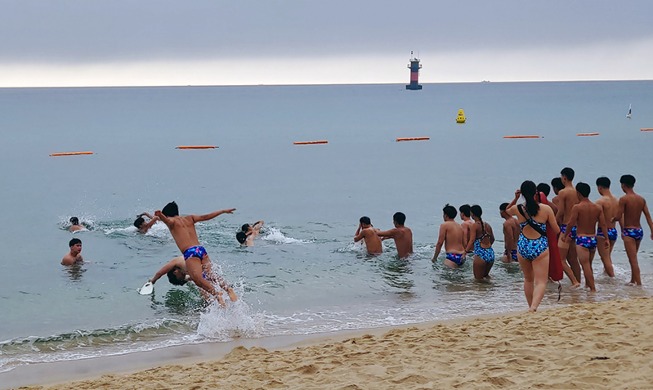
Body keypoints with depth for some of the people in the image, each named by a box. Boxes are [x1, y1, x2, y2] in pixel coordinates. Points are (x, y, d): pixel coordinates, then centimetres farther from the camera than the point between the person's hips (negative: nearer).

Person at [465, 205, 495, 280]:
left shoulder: (475, 226, -9)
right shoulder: (487, 225, 11)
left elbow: (472, 240, -20)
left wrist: (466, 251, -20)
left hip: (481, 254, -7)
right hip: (491, 253, 7)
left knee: (478, 278, 5)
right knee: (486, 275, 26)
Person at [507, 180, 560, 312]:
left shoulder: (517, 209, -1)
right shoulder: (546, 209, -6)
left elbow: (507, 210, 25)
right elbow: (557, 230, 3)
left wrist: (515, 199, 16)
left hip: (523, 247, 3)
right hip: (540, 247, -3)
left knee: (528, 279, 23)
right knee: (541, 282, -4)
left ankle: (531, 306, 31)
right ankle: (534, 306, -27)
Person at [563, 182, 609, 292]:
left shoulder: (577, 207, -11)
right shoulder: (598, 208, 4)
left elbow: (571, 224, -12)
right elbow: (603, 224, 2)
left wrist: (566, 235, 4)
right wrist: (606, 239, 7)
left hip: (582, 239, -6)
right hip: (593, 239, 6)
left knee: (585, 265, -4)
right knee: (589, 265, 20)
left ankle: (593, 288, -9)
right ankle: (588, 284, 30)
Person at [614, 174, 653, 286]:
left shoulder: (623, 199, -13)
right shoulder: (641, 199, 7)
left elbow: (619, 217, -15)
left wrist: (611, 219, 6)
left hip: (629, 231, -7)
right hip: (639, 230, 7)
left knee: (633, 260, -5)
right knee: (633, 258, 22)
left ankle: (639, 283, -9)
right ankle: (633, 281, 32)